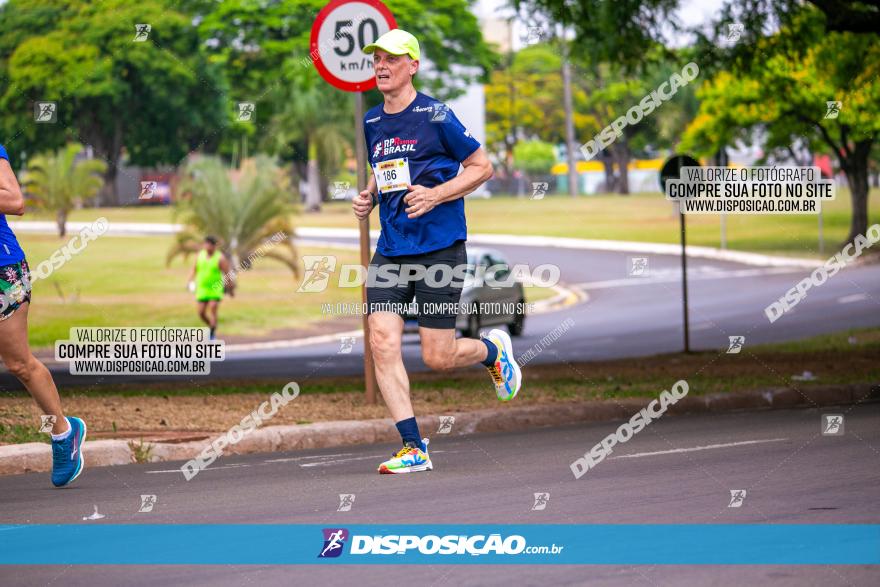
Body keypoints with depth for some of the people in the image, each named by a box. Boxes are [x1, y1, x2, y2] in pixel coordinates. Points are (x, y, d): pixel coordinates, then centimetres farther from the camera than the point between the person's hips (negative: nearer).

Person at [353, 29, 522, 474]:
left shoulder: (435, 116, -8)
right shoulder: (371, 123, 10)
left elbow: (482, 167, -3)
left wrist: (435, 195, -15)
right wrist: (368, 197, 6)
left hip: (440, 248, -5)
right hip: (390, 252, 5)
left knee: (437, 357, -3)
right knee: (383, 343, -11)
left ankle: (493, 350, 32)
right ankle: (413, 448, -8)